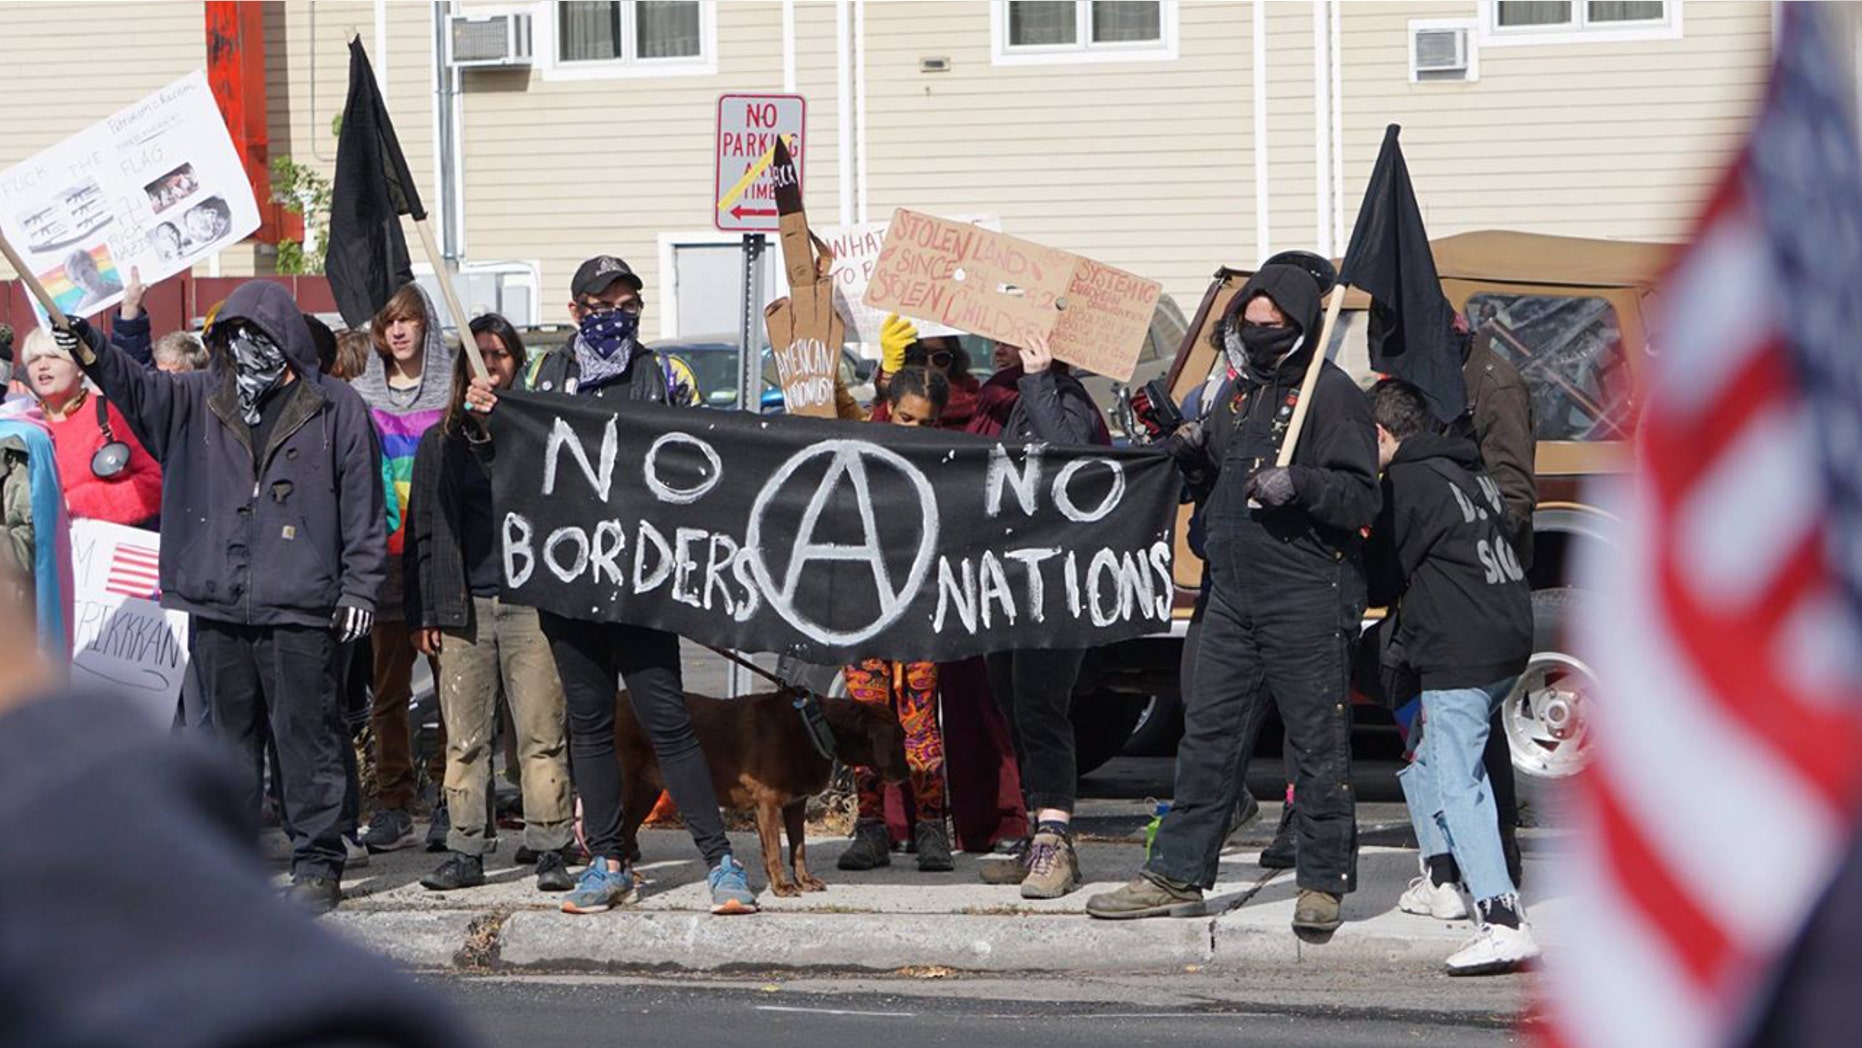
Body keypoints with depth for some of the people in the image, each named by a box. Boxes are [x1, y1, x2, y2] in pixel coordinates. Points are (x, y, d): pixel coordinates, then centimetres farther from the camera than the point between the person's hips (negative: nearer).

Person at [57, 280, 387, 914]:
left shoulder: (336, 410, 3)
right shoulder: (200, 402, 13)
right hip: (217, 606, 4)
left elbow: (363, 508, 2)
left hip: (300, 607, -4)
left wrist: (359, 589, -3)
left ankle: (317, 862, 4)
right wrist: (94, 354, -21)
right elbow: (138, 389, -2)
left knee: (306, 737, -2)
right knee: (229, 736, 10)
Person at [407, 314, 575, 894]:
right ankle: (466, 851, 7)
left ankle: (549, 851, 1)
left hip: (533, 603, -2)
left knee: (543, 733, -3)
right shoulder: (443, 442, 13)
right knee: (465, 737, 2)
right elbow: (424, 530, 12)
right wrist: (423, 612, 6)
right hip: (464, 606, 2)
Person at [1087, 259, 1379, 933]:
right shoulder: (1239, 392, 17)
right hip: (1234, 597, 8)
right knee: (1209, 737, 9)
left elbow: (1362, 497, -13)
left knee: (1318, 744, -2)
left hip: (1307, 602, -8)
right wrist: (1191, 454, 7)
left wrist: (1299, 484, -28)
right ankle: (1177, 875, 13)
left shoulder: (1330, 394, -7)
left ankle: (1323, 884, 6)